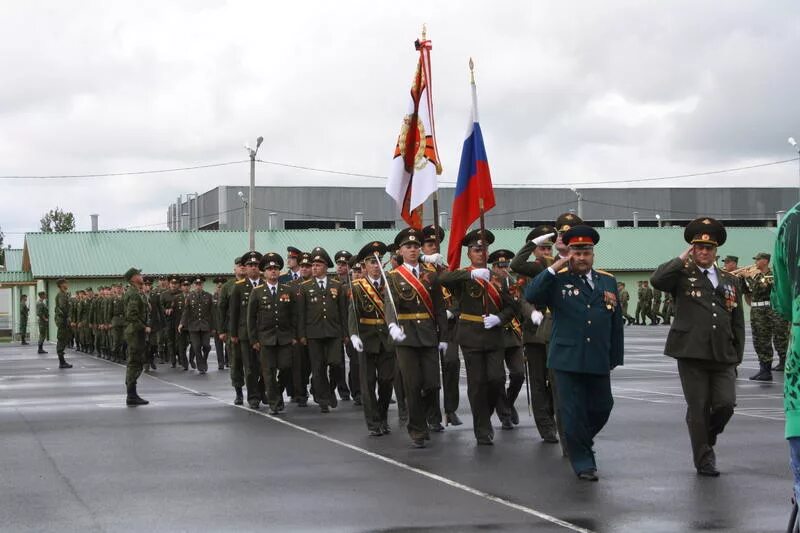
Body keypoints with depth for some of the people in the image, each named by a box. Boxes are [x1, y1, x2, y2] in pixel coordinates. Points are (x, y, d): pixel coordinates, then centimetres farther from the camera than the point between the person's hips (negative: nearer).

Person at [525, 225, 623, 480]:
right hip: (568, 360, -3)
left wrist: (615, 358, 10)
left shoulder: (608, 281, 10)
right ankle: (583, 463, 11)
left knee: (601, 409, 12)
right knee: (573, 413, -1)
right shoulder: (558, 280, 0)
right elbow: (531, 296, -18)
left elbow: (616, 322, 12)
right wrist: (554, 268, -19)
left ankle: (581, 442, 39)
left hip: (599, 361, 4)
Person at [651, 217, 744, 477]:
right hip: (691, 353, -3)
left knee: (726, 404, -6)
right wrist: (683, 258, -9)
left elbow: (738, 323, 17)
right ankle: (704, 460, 13)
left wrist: (737, 356, 10)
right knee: (698, 409, 1)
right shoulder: (683, 276, 3)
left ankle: (708, 439, 24)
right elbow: (657, 280, -19)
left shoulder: (729, 281, 15)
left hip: (723, 356, 3)